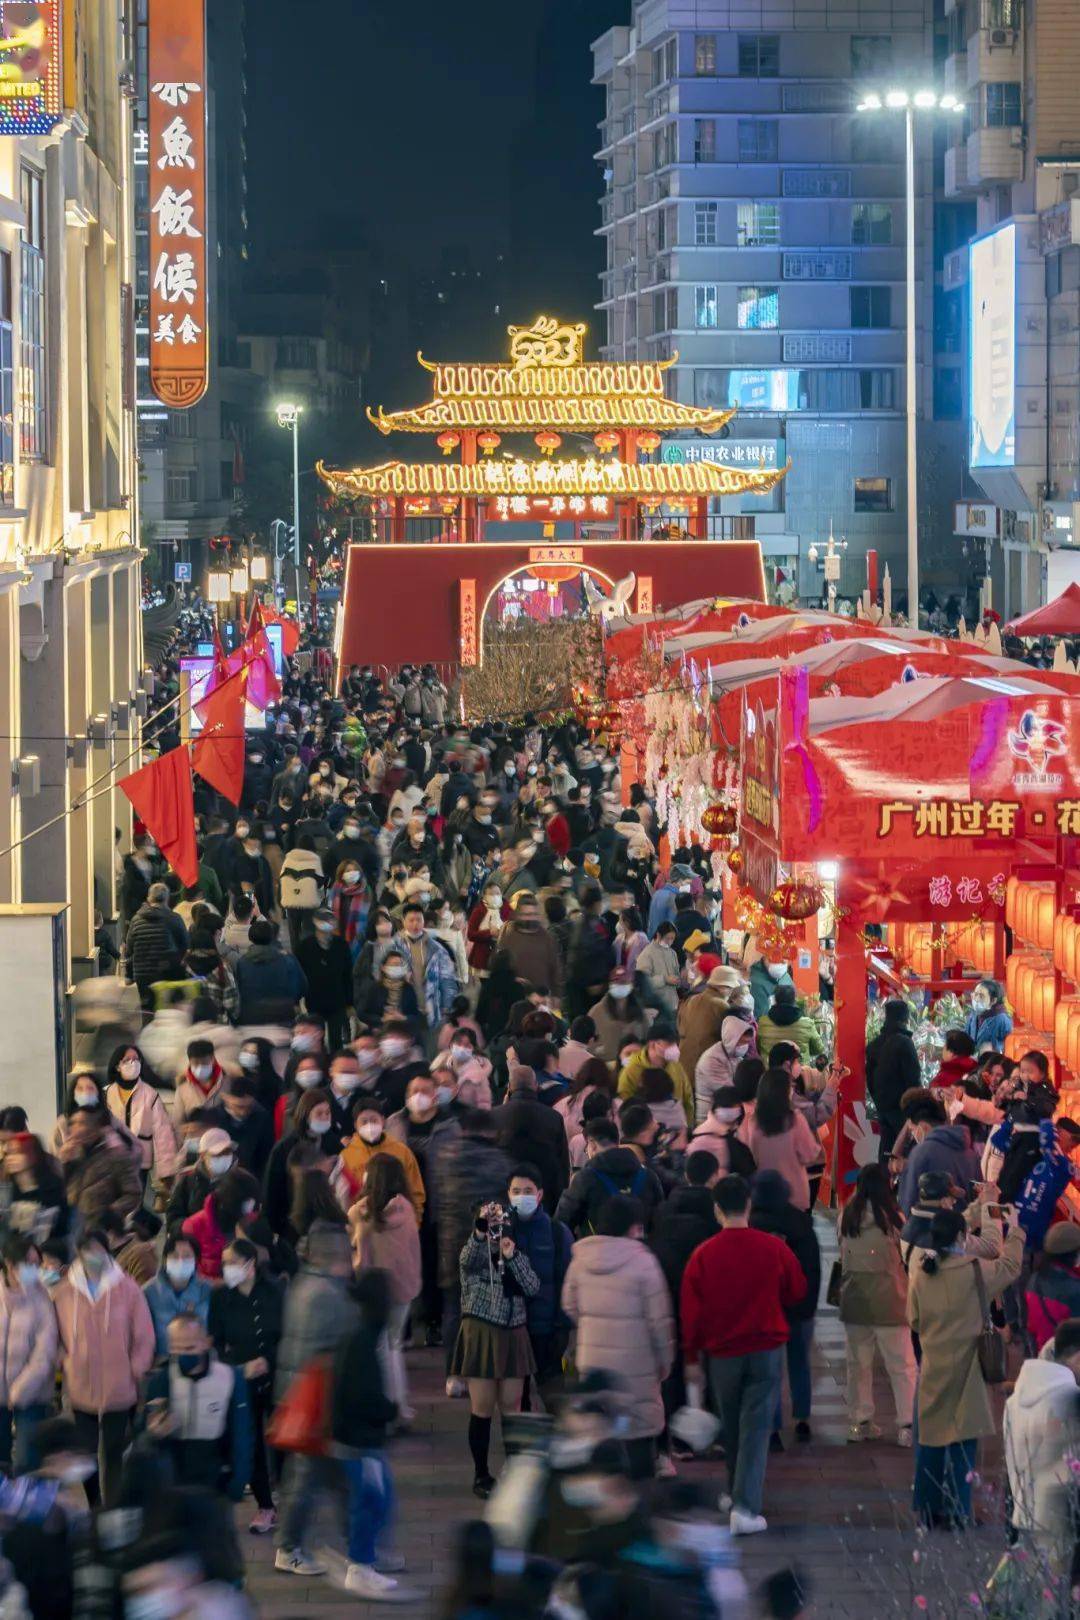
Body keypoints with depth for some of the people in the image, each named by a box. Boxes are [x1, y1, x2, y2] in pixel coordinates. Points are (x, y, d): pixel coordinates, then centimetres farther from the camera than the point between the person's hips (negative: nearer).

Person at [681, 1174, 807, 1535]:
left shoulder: (703, 1255, -9)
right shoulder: (773, 1248, -8)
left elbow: (690, 1311, -4)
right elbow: (796, 1292, 7)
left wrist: (691, 1360, 5)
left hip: (721, 1353, 1)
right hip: (765, 1350, -1)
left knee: (731, 1429, 17)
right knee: (756, 1428, -1)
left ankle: (738, 1496, 31)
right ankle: (745, 1507, -13)